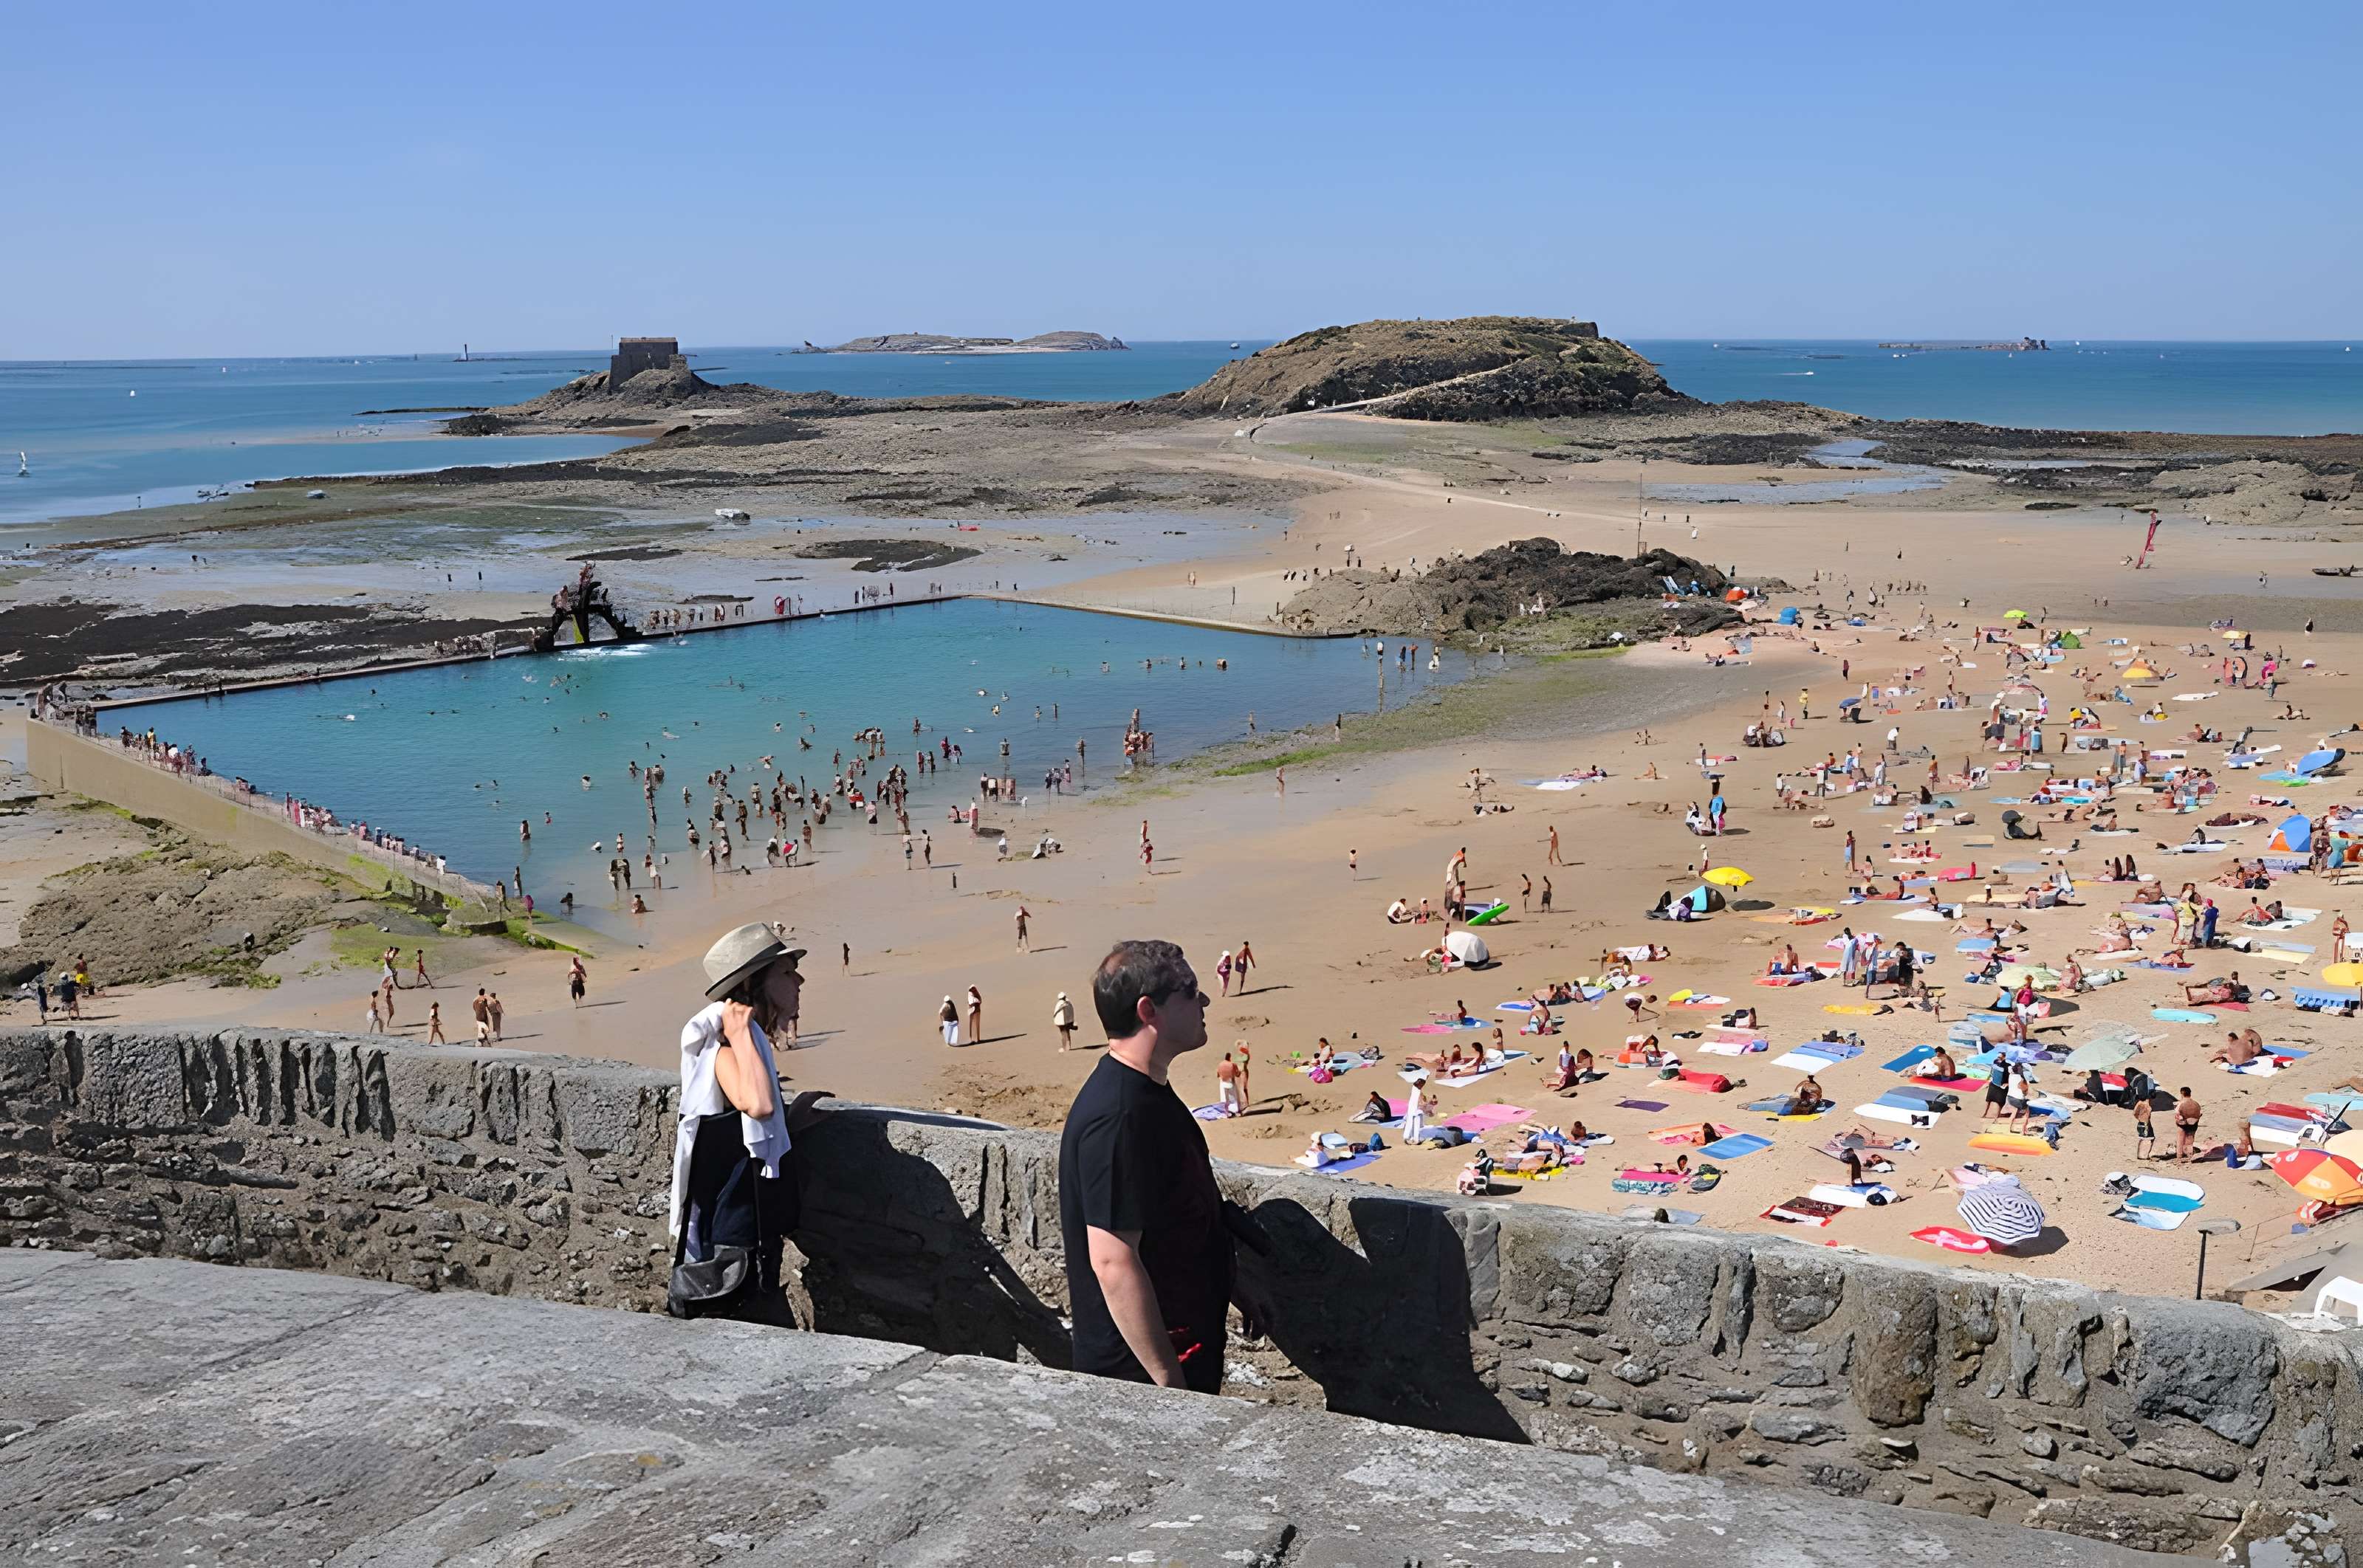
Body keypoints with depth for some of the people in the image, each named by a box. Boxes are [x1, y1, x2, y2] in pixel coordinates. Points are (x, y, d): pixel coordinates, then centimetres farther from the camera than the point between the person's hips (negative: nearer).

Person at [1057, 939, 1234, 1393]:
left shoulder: (1148, 1092, 6)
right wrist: (1169, 1381, -25)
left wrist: (1232, 1279, 25)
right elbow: (1113, 1262, -28)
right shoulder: (1118, 1117, -27)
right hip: (1144, 1368, -10)